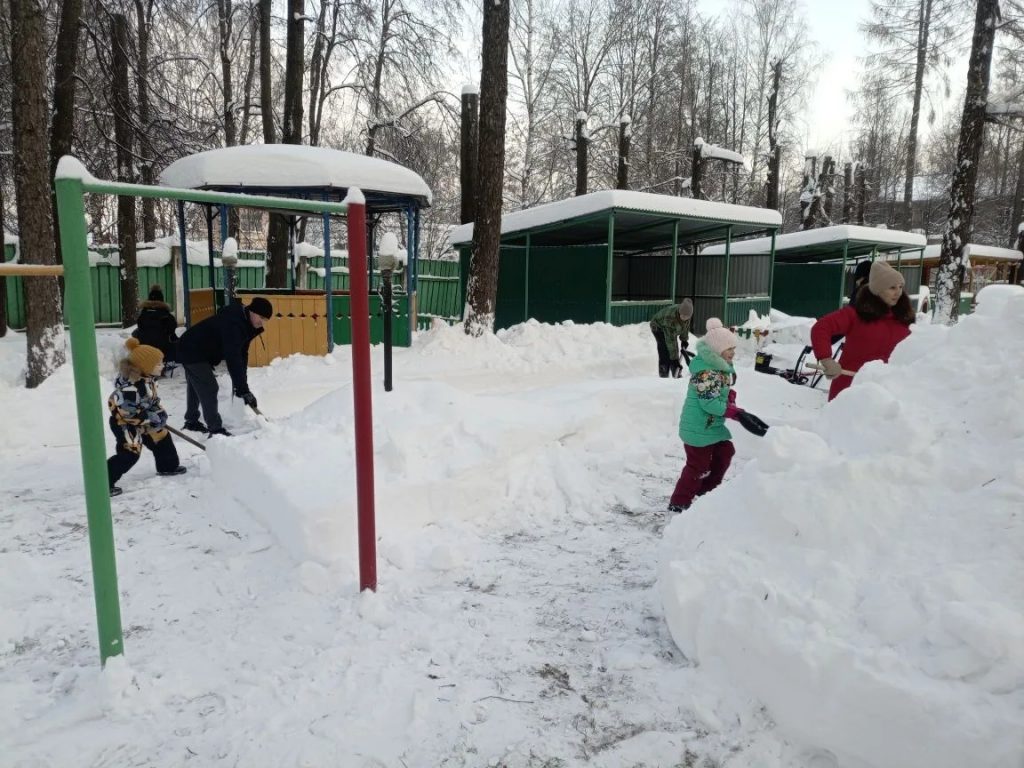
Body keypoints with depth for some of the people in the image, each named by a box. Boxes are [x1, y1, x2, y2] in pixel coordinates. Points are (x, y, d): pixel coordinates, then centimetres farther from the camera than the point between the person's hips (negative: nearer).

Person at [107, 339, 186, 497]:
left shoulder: (146, 378, -4)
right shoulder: (132, 386, -33)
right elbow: (125, 410, -33)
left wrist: (158, 412, 2)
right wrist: (151, 418, -27)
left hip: (140, 419, 9)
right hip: (123, 421, -9)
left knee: (161, 437, 16)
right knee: (129, 454, -13)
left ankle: (168, 466, 35)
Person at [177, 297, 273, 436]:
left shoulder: (245, 323, -3)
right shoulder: (233, 323, -35)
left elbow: (242, 354, 0)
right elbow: (232, 358, -41)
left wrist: (241, 382, -3)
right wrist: (243, 389, -42)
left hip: (193, 351, 11)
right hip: (192, 352, -11)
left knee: (196, 386, 23)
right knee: (209, 388, -12)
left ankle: (191, 421, 40)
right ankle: (215, 429, -7)